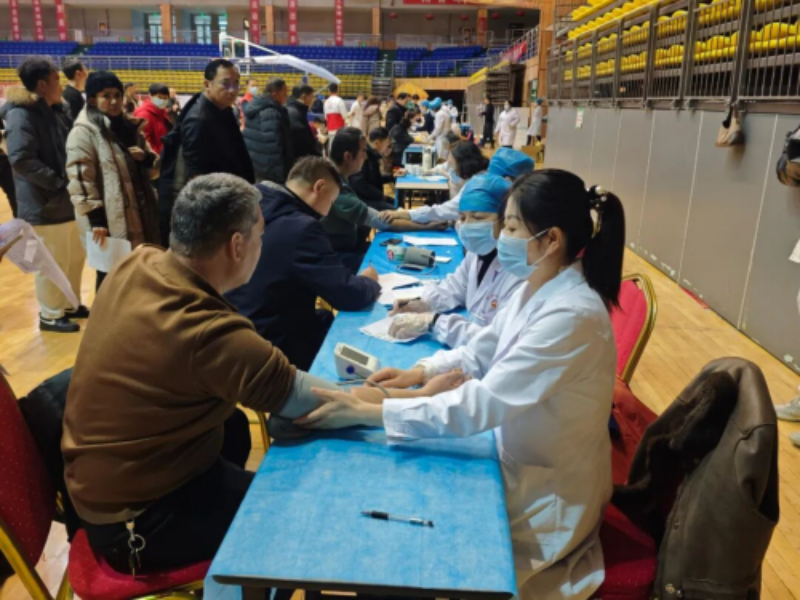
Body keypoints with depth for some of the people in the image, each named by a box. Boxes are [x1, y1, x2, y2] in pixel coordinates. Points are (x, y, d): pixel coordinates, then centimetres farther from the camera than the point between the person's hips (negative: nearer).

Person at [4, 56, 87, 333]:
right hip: (45, 205, -9)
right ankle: (50, 315, 17)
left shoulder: (49, 112, 16)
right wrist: (59, 182, -21)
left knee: (75, 257, 17)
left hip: (66, 201, 9)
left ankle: (70, 305, 33)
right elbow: (21, 159, -24)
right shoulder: (21, 114, -14)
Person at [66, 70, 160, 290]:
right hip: (110, 221, -7)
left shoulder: (129, 126, 14)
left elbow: (153, 167, 21)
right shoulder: (84, 132, -8)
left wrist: (146, 158, -3)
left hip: (140, 214, 7)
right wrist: (96, 218, -18)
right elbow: (80, 180, -14)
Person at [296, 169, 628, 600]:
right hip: (519, 463, 7)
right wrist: (419, 372, -8)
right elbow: (480, 353, 9)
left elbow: (481, 405, -34)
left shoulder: (573, 315, -31)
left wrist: (365, 412, -32)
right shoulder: (537, 289, -2)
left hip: (548, 496, -7)